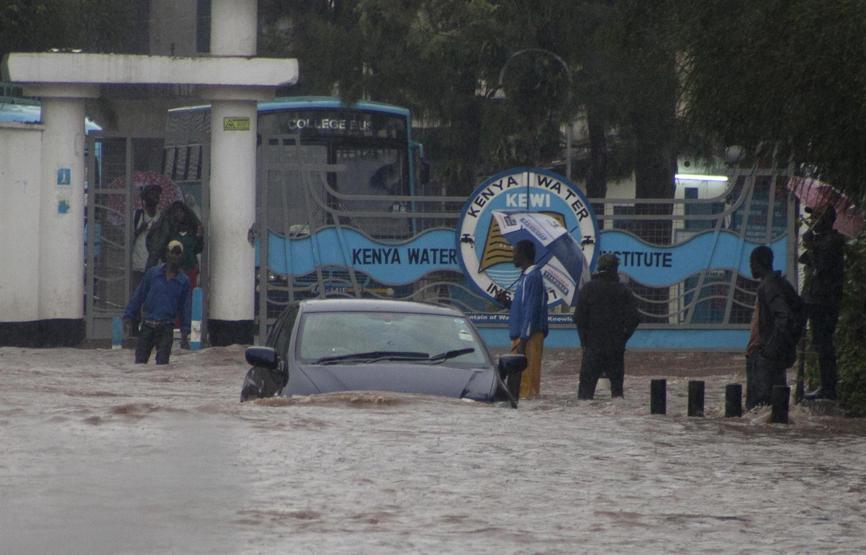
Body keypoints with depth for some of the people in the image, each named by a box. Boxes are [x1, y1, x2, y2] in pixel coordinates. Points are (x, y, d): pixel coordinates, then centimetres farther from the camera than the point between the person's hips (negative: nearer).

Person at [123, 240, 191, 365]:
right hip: (148, 325, 1)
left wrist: (185, 330, 7)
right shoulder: (153, 273, 2)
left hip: (166, 328, -1)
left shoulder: (183, 281, 4)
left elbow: (184, 307, 10)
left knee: (162, 362, -8)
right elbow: (139, 295, 6)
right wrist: (128, 315, 2)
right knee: (140, 360, 2)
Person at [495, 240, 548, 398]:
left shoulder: (532, 278, -13)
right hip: (522, 336, 10)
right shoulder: (526, 276, 18)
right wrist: (506, 302, 9)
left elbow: (531, 310, -18)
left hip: (528, 337, -10)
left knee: (525, 378, -11)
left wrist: (523, 340, -20)